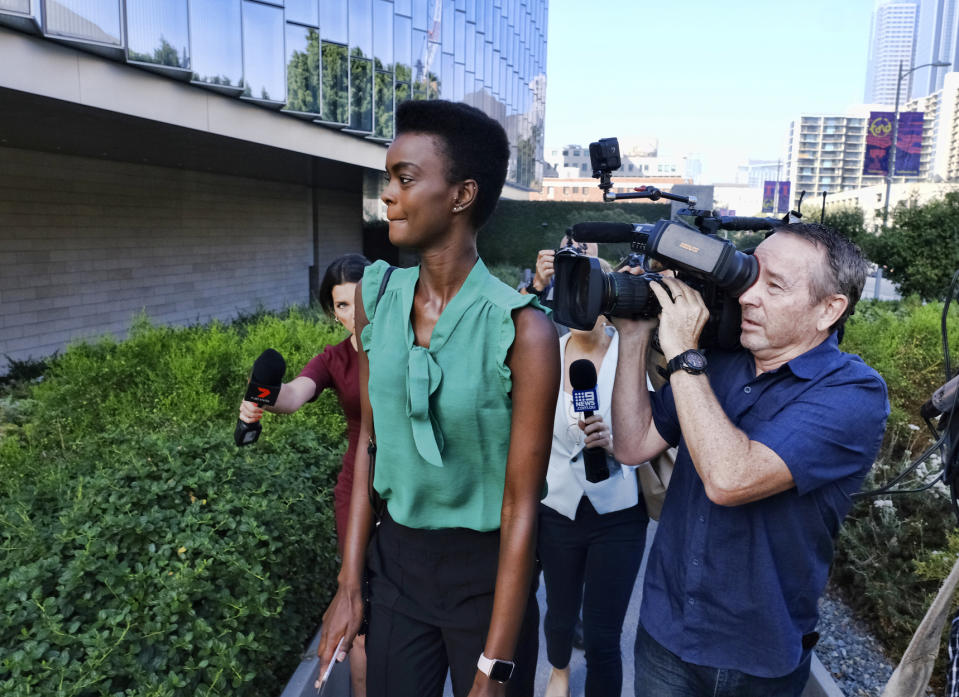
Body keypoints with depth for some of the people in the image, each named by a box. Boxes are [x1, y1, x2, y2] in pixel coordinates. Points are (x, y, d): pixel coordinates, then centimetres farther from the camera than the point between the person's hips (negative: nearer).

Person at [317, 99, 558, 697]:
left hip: (485, 572, -4)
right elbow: (369, 443, 1)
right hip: (394, 558, 4)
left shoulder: (522, 330, -20)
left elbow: (521, 507, -17)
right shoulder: (375, 295, -5)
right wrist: (350, 586, 2)